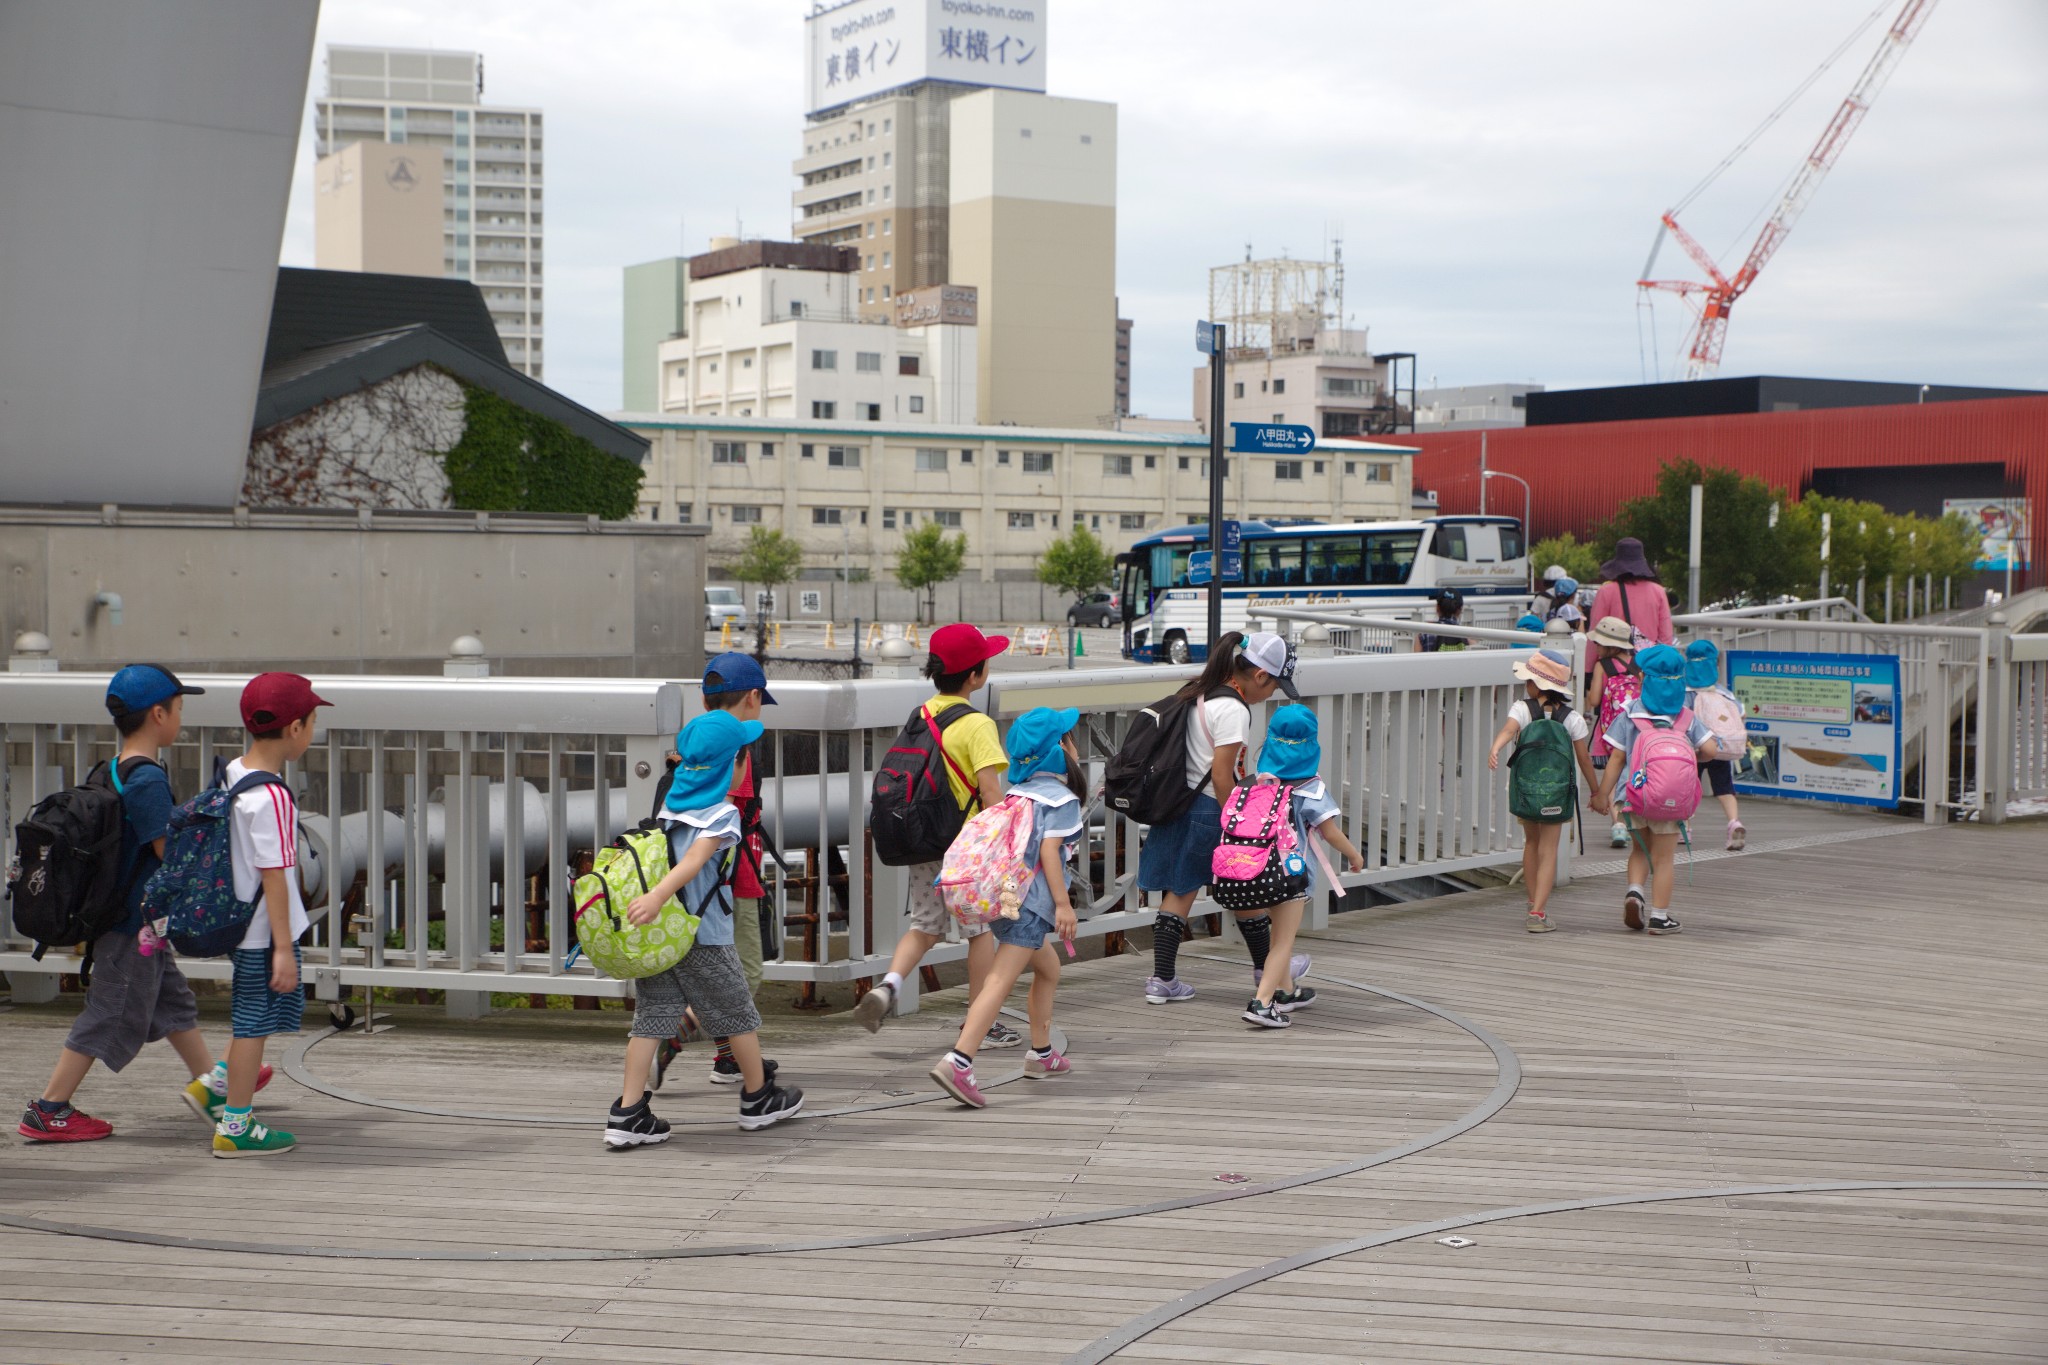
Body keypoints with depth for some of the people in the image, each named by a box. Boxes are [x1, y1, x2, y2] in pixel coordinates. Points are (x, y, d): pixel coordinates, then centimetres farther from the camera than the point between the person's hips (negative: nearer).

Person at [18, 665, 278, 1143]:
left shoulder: (115, 771, 7)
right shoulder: (148, 780, -23)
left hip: (121, 914, 10)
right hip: (134, 924, -10)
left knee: (173, 999, 21)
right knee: (113, 1016, -1)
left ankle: (209, 1082, 34)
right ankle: (48, 1111, 6)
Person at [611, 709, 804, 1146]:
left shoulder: (673, 800, 9)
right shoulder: (722, 812, -12)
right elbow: (694, 859, -27)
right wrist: (657, 897, -37)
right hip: (702, 935, -6)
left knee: (651, 1017, 4)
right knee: (737, 1013, 11)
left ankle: (627, 1115, -2)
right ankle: (758, 1098, 26)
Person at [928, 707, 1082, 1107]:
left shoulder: (1018, 793, 19)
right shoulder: (1062, 798, -4)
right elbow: (1049, 851, -15)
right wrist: (1063, 904, -16)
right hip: (1028, 902, -9)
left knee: (1048, 968, 26)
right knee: (1000, 981, -17)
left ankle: (1041, 1053, 36)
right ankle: (958, 1062, -30)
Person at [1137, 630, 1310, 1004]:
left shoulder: (1200, 694, 8)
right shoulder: (1233, 710, -19)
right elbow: (1221, 775, -21)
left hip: (1179, 802, 8)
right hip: (1210, 809, -8)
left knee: (1179, 890, 10)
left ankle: (1162, 979, 8)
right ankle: (1266, 968, 28)